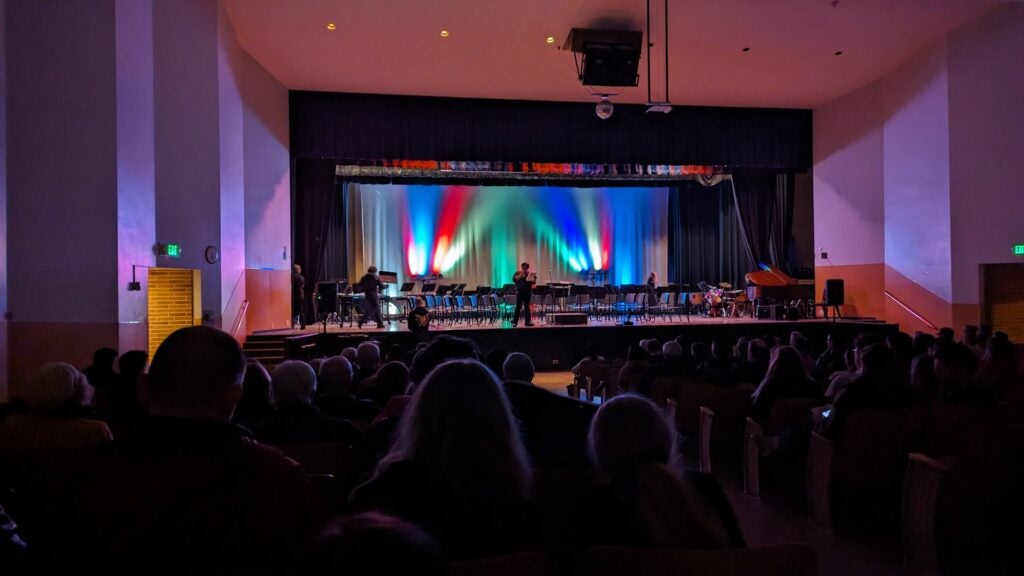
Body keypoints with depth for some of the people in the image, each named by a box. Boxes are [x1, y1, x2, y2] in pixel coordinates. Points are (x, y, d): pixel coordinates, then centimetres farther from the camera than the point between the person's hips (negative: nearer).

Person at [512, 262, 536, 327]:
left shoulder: (531, 274, 9)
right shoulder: (518, 273, 6)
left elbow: (534, 282, -1)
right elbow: (514, 279, -8)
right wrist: (520, 275, -13)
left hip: (527, 292, 2)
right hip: (519, 292, -2)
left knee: (527, 307, 6)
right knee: (518, 307, -3)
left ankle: (528, 321, 9)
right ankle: (515, 322, -1)